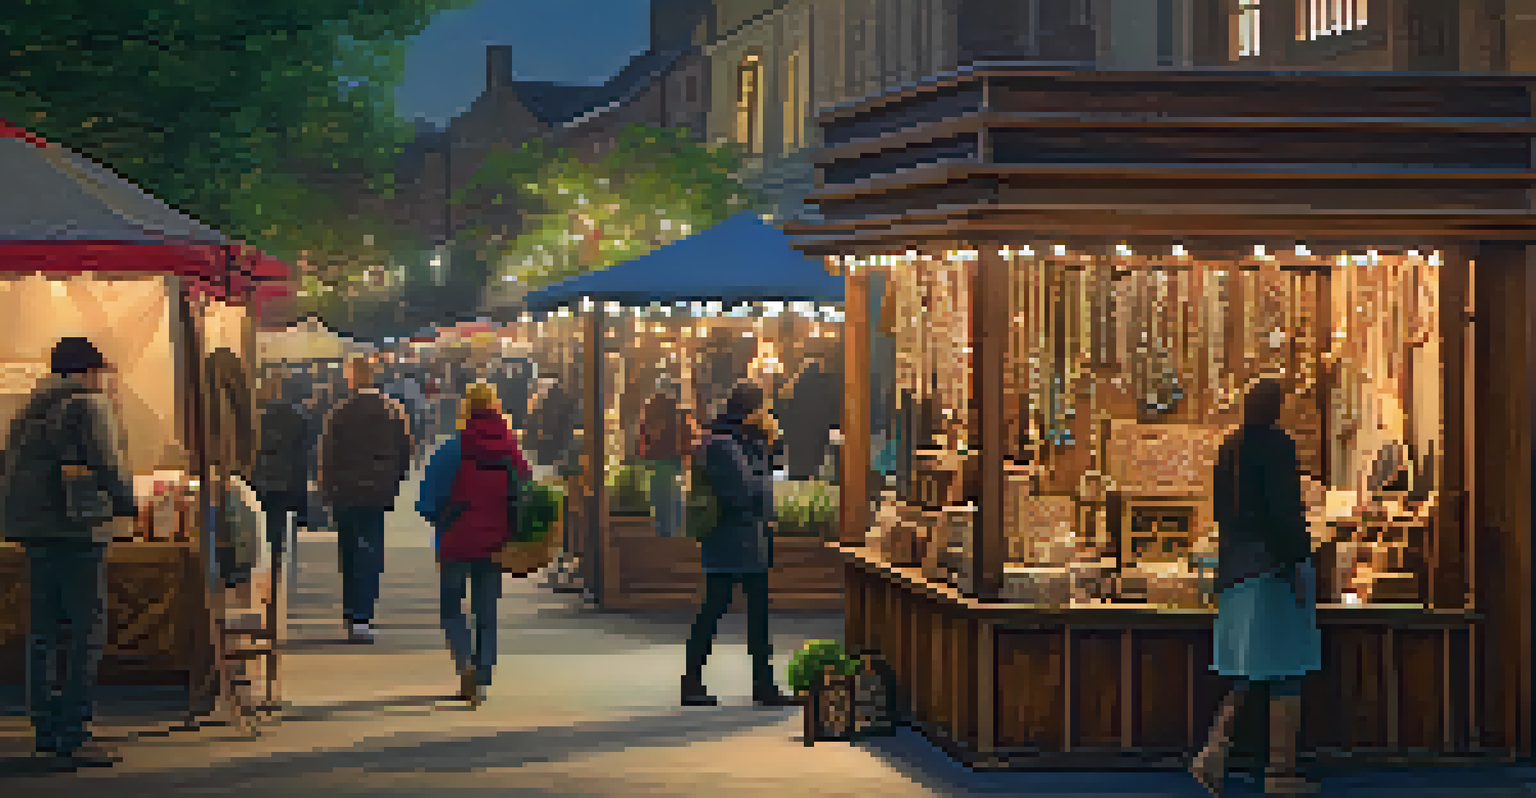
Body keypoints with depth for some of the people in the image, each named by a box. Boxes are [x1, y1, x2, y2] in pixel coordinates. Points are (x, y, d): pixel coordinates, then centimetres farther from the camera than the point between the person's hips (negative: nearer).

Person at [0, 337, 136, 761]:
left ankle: (45, 726, 12)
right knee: (86, 625, -5)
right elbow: (106, 464, -14)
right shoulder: (89, 404, -6)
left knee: (45, 626, 10)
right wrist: (126, 504, -1)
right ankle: (73, 728, -10)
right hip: (76, 528, -8)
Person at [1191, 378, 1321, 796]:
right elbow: (1281, 509, -19)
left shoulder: (1229, 448, 11)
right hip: (1274, 565, -8)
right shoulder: (1275, 444, -12)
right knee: (1286, 672, -2)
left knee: (1248, 674, 13)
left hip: (1236, 568, 8)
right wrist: (1294, 566, -17)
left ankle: (1214, 751, 0)